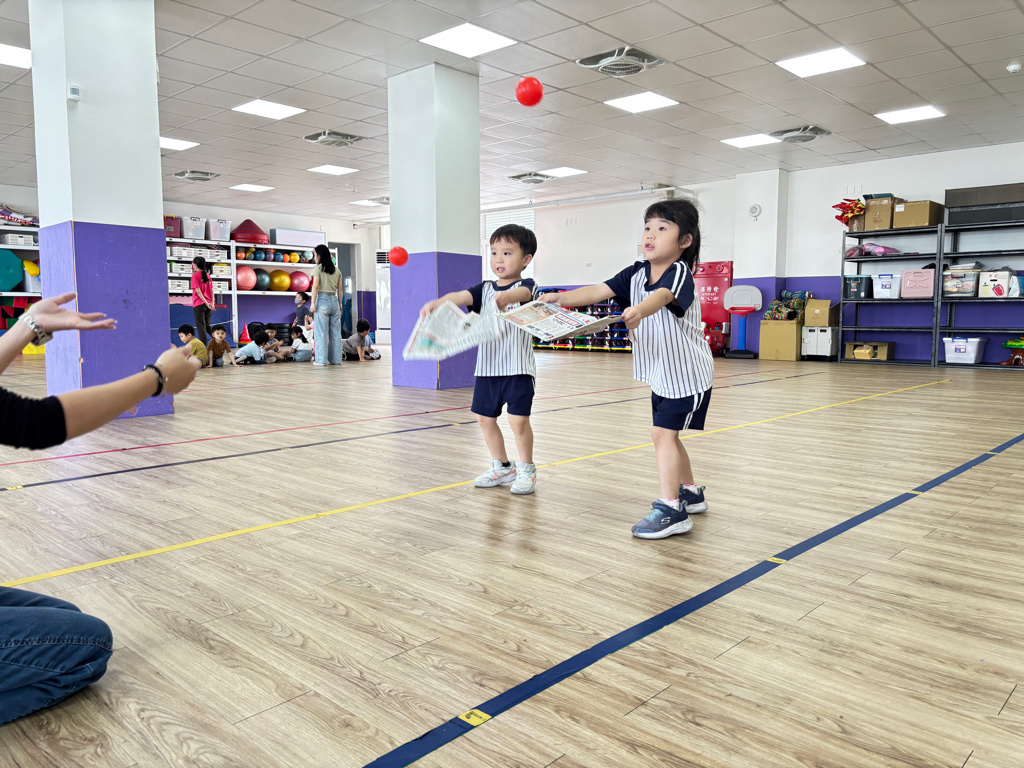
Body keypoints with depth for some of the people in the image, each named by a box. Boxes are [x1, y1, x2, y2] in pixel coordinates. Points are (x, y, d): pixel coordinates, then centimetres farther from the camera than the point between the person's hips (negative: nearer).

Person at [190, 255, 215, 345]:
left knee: (201, 326, -3)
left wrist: (206, 302, -17)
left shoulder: (195, 275, -7)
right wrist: (212, 303, 6)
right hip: (208, 304, 6)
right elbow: (211, 290, 8)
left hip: (199, 304, -5)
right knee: (207, 325, 15)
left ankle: (203, 346, -5)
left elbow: (198, 291, -15)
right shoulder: (208, 275, 10)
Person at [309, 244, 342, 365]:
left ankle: (321, 359, -2)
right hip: (334, 301, 5)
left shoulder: (318, 268, -4)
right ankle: (335, 359, 10)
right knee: (335, 331, 7)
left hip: (322, 300, -5)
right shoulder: (337, 270, 12)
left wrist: (313, 303, -8)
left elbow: (315, 286, -9)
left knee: (321, 331, -2)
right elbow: (339, 288, 12)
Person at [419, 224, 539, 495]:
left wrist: (506, 296, -52)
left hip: (518, 368, -5)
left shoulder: (526, 286, -4)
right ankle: (502, 468, 29)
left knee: (518, 420, -9)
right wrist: (436, 303, -28)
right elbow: (460, 296, -7)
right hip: (487, 367, 6)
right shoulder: (485, 288, 10)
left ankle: (526, 470, 13)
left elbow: (522, 293, -28)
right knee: (485, 418, 11)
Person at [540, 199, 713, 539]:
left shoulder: (679, 272, -21)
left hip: (688, 373, -8)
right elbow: (599, 291, -9)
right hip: (661, 374, 8)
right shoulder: (637, 273, 1)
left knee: (663, 433, -15)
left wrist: (640, 310, -64)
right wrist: (561, 298, -23)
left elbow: (662, 296, -43)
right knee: (666, 435, 18)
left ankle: (671, 509, -10)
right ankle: (690, 494, 36)